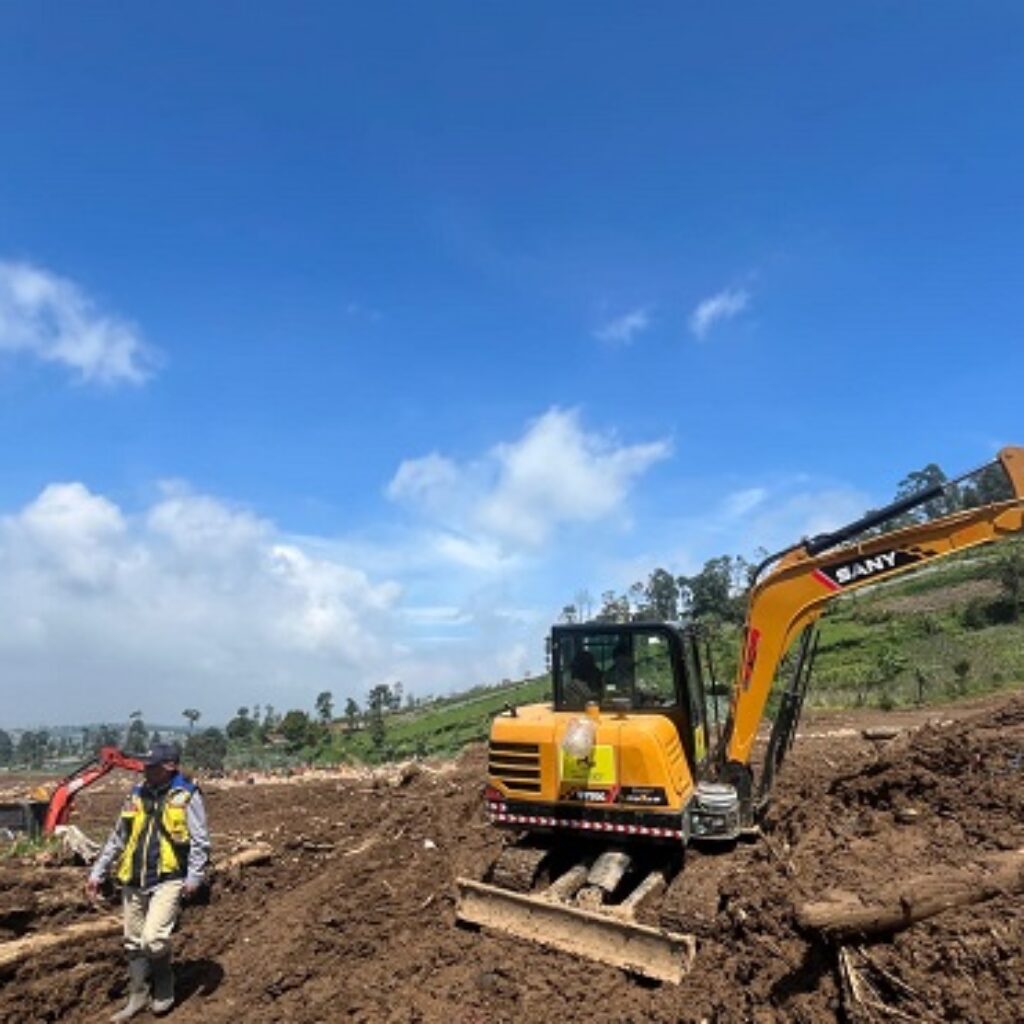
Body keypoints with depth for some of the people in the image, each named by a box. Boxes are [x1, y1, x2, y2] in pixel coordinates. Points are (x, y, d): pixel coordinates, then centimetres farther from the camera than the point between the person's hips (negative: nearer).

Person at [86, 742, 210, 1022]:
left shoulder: (186, 796, -9)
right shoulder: (137, 795, 8)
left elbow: (200, 841, -10)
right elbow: (117, 839, 17)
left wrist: (195, 877, -16)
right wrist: (97, 873, 16)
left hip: (168, 880, -6)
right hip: (135, 881, 6)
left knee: (153, 939, -14)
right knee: (134, 943, 13)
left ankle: (163, 991, 13)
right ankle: (138, 997, 32)